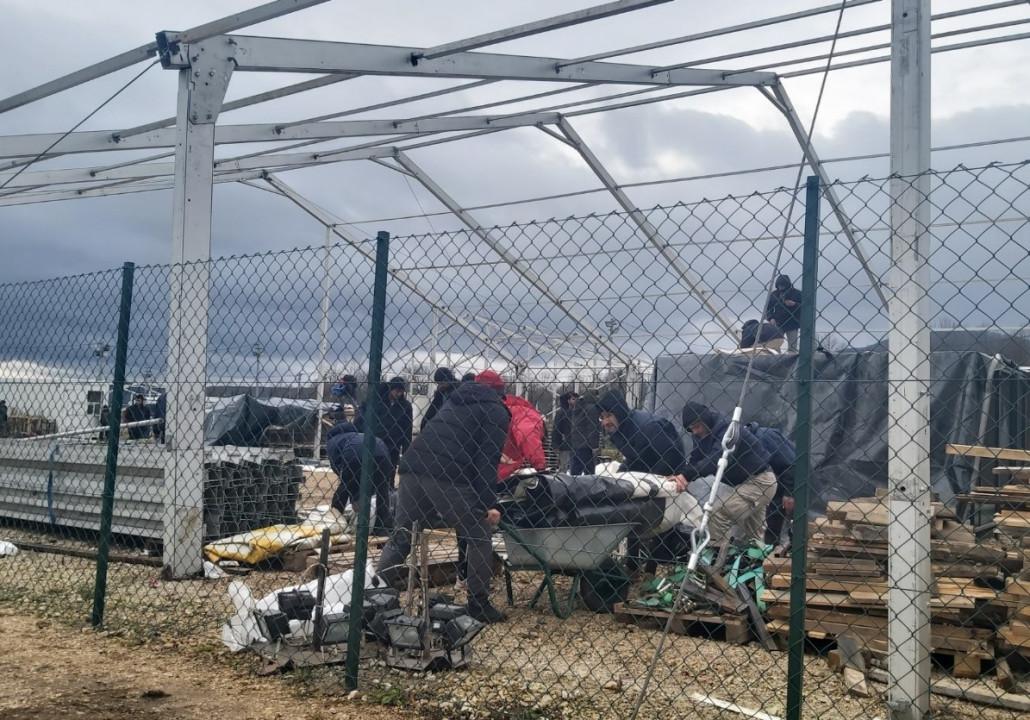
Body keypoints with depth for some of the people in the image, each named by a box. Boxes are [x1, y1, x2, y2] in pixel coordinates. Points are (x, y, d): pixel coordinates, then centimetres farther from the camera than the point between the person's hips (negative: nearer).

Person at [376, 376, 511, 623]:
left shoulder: (456, 401, 32)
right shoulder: (497, 413, 9)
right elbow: (488, 460, -3)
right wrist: (490, 503, -7)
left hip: (413, 466, 7)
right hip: (449, 477, -6)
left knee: (402, 533, 16)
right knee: (479, 538, 7)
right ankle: (479, 605, 8)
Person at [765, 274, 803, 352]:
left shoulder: (796, 293, -2)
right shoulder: (773, 294, 6)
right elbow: (768, 308, 11)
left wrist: (794, 304, -20)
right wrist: (771, 318, -6)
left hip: (792, 325, -3)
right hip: (777, 325, 3)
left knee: (792, 348, -2)